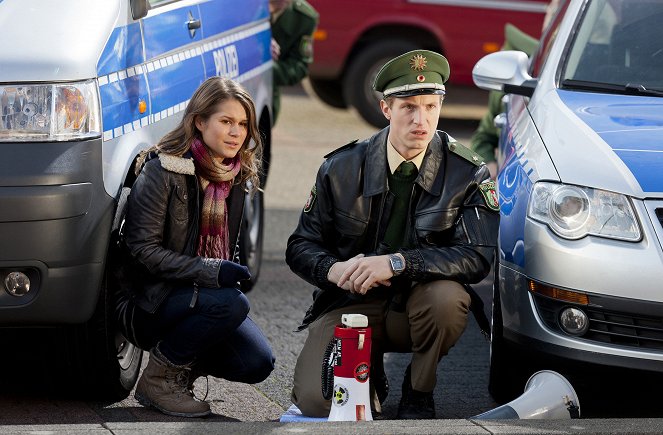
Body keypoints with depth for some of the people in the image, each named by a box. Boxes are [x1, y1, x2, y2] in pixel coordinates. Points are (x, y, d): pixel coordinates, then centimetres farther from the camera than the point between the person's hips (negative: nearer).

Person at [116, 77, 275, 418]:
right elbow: (142, 249, -18)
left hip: (206, 293, 6)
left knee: (257, 364, -16)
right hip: (149, 301, -6)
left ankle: (183, 365, 13)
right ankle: (157, 378, -12)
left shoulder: (235, 176, 8)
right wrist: (210, 272, -27)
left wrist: (230, 271, 1)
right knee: (231, 303, -32)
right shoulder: (162, 171, -14)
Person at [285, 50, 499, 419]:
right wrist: (334, 270, -21)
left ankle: (419, 394, -5)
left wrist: (398, 263, -31)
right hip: (352, 305, 0)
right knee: (315, 401, -23)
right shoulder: (342, 169, -3)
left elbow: (478, 257, -19)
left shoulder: (467, 174, -9)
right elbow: (301, 247, 3)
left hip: (419, 305, 0)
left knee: (448, 297, -37)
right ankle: (368, 372, 15)